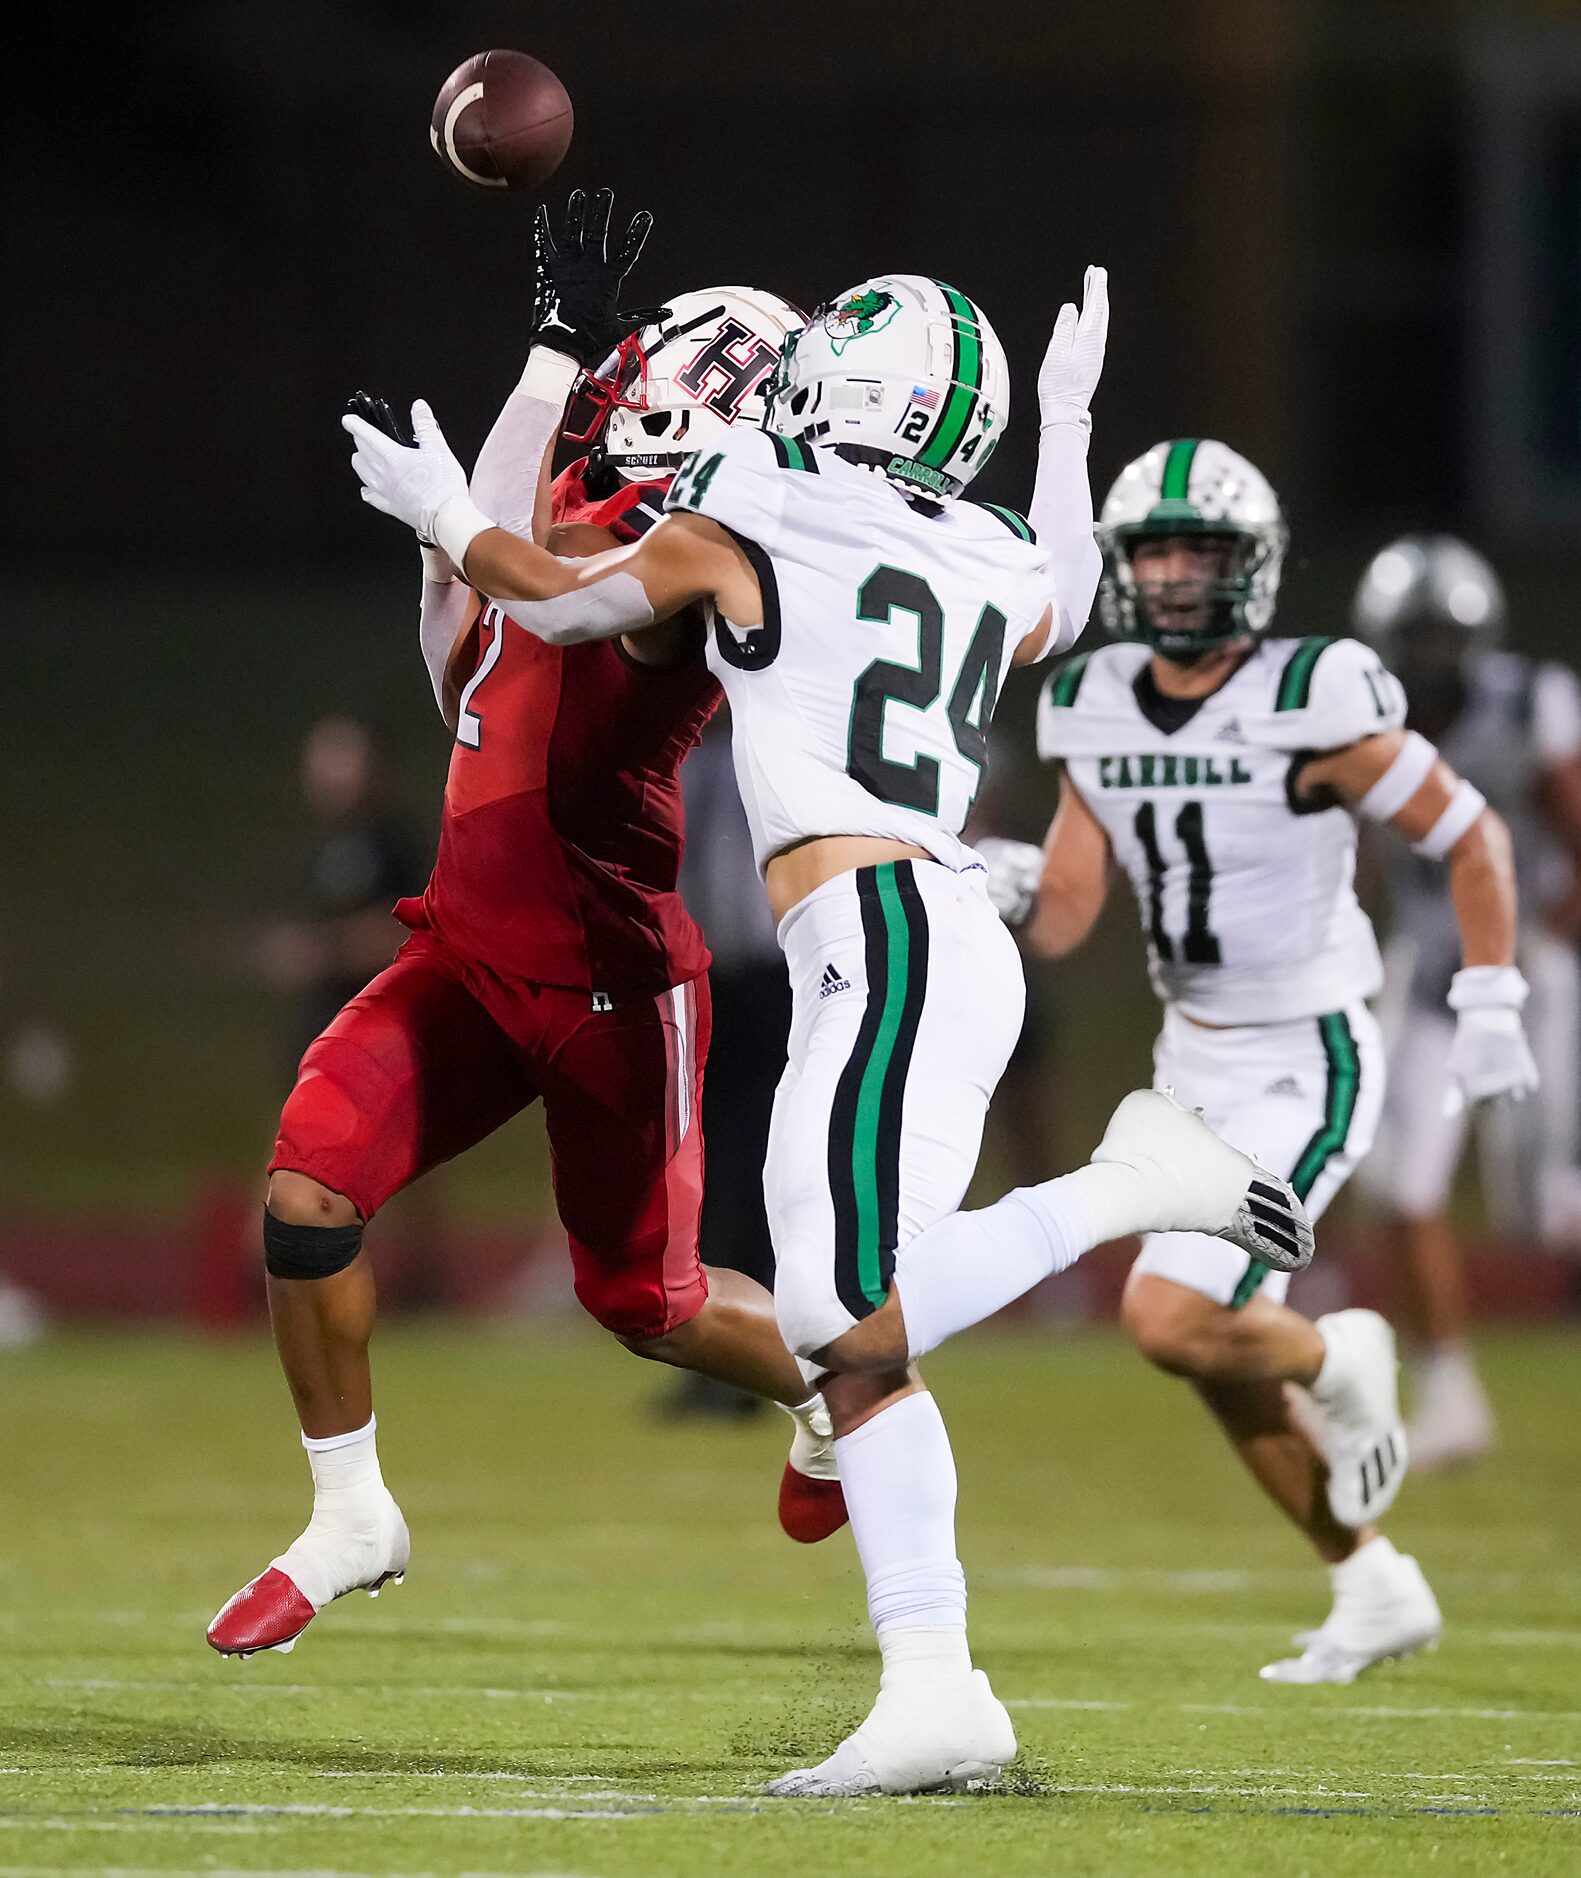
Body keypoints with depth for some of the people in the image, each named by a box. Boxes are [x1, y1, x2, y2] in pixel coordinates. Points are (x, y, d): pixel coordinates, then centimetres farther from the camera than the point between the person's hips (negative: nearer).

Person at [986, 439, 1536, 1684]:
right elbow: (1063, 917, 1)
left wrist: (1490, 1010, -12)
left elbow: (1471, 836, -9)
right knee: (1222, 1363, 11)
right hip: (1195, 1066, 7)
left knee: (1170, 1321, -19)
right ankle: (1376, 1591, 28)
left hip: (1309, 1072, -7)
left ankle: (1339, 1364, 12)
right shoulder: (1099, 713, 0)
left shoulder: (1312, 706, -18)